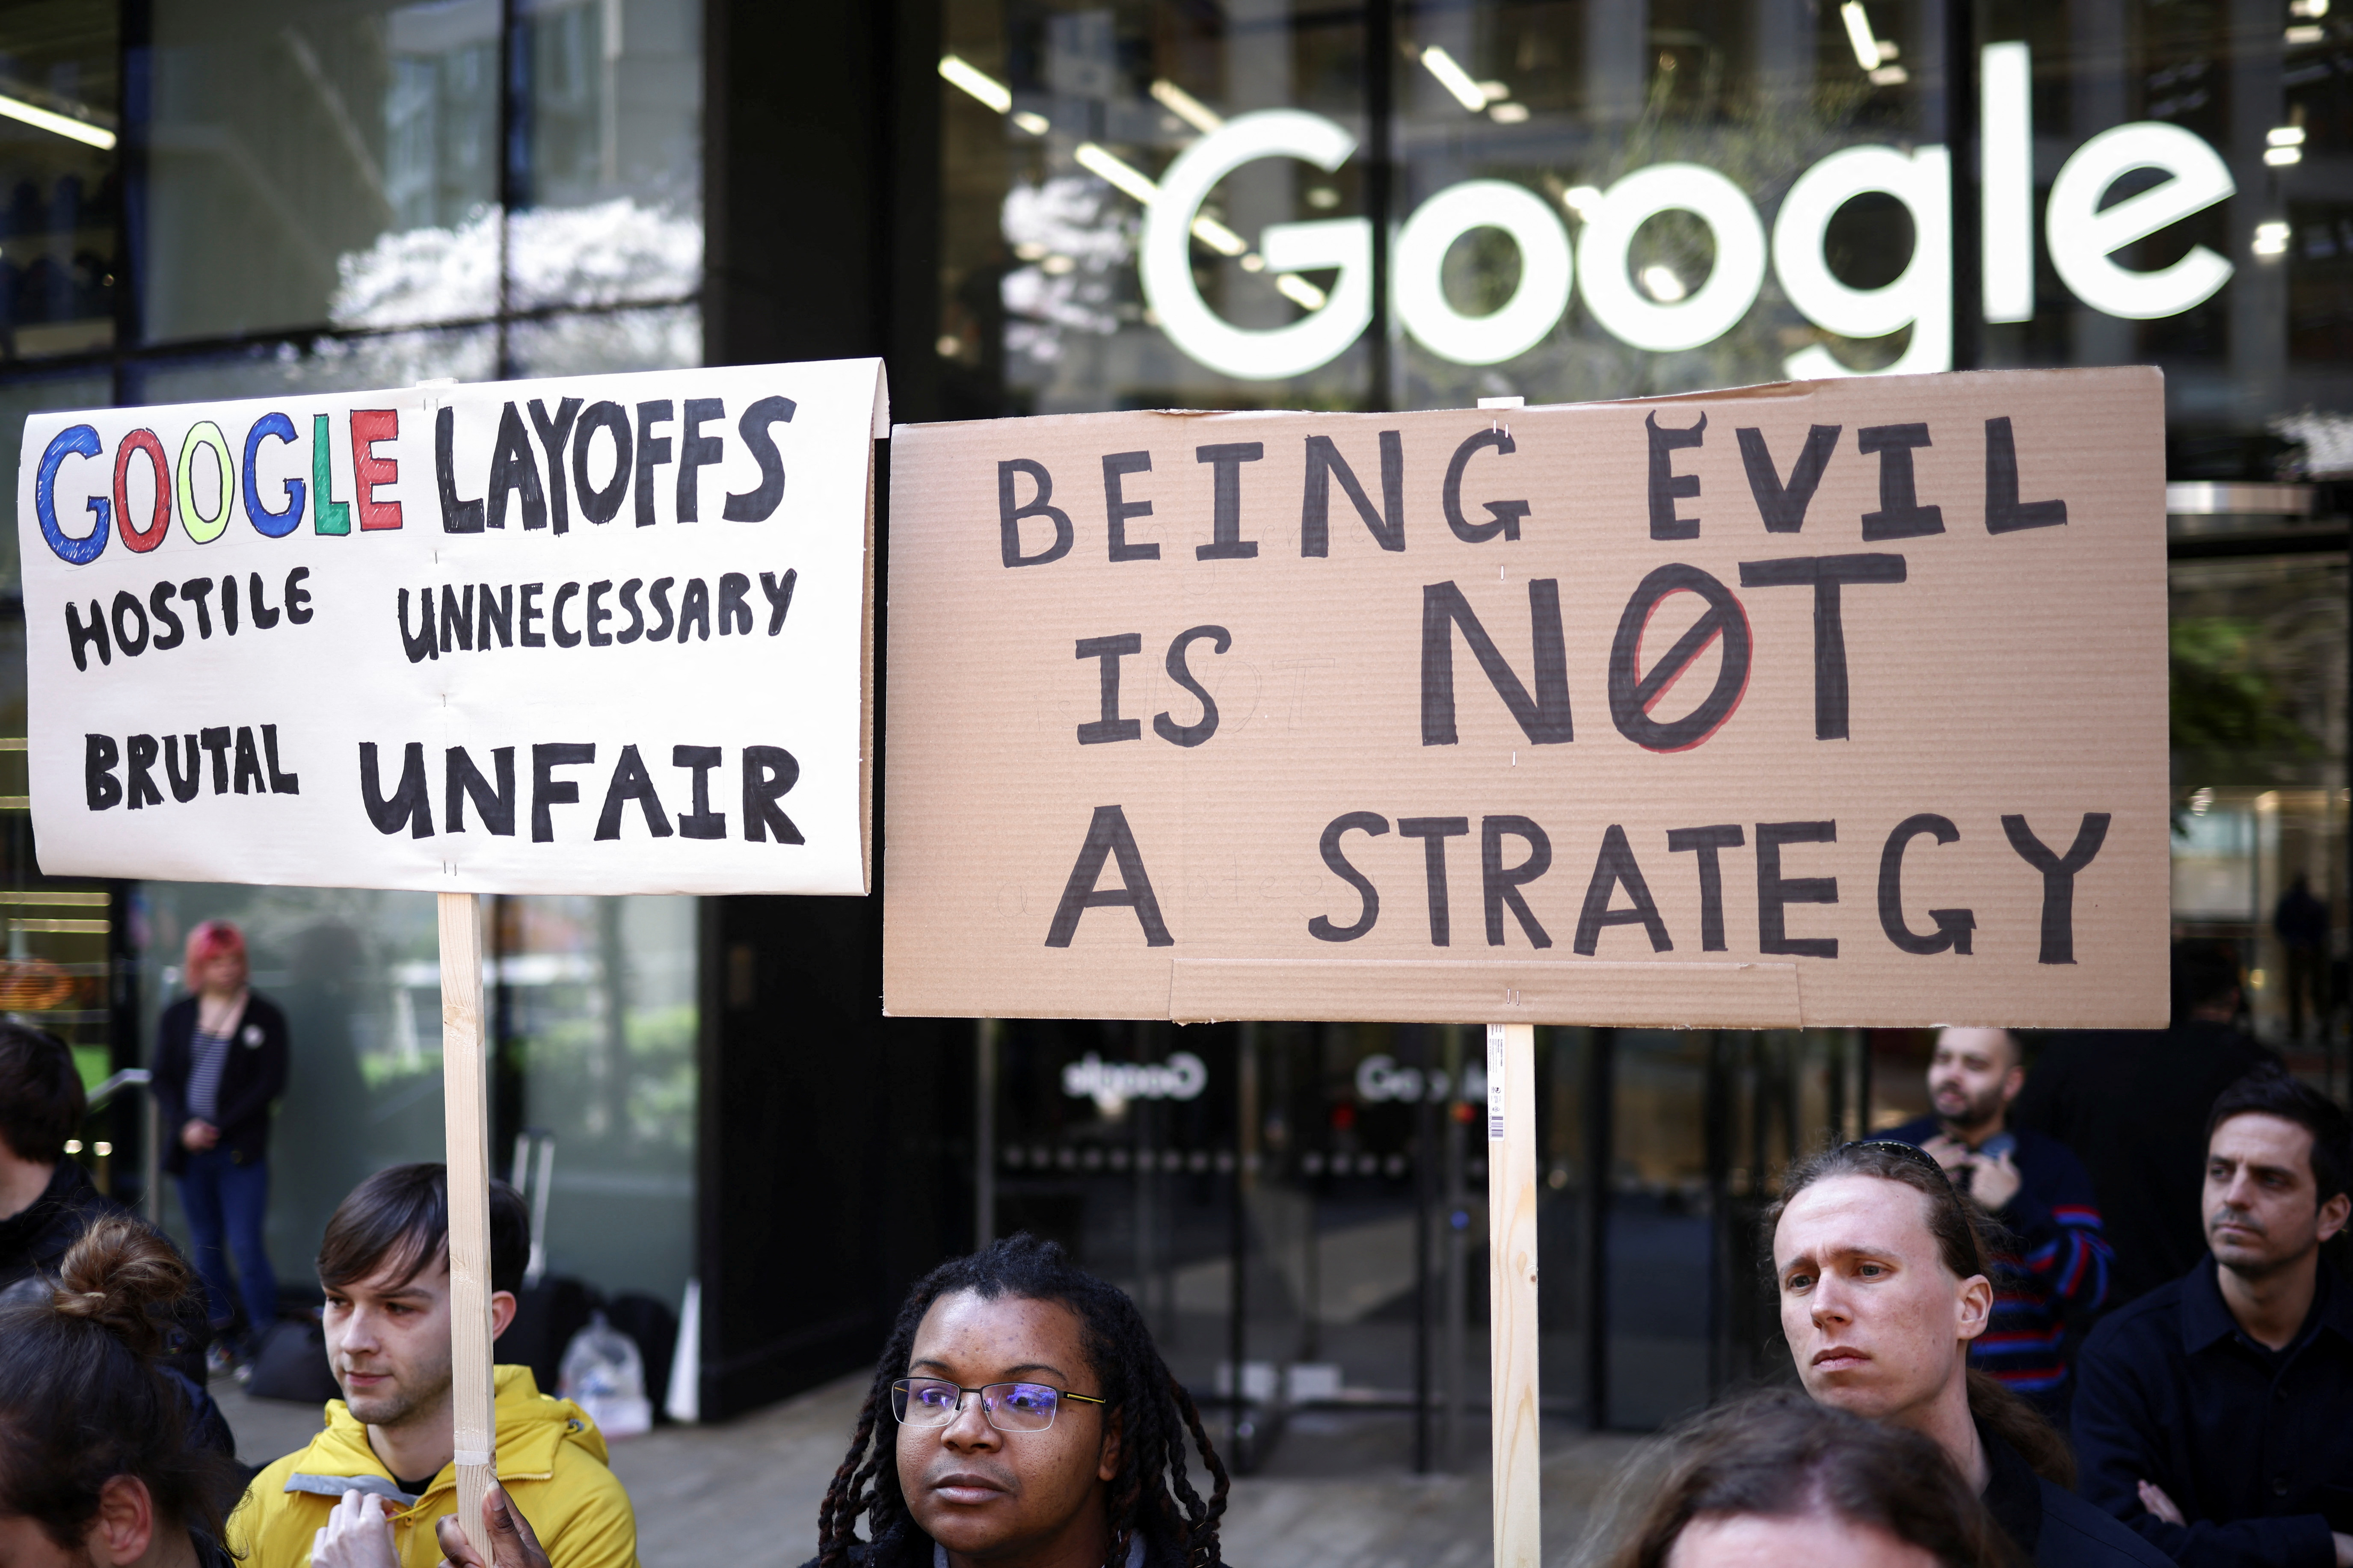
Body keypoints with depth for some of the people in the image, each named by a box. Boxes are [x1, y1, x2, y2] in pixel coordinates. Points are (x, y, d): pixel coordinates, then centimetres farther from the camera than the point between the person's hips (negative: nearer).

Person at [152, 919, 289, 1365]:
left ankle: (263, 1337, 1)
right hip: (190, 1150, 4)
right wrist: (185, 1126, -11)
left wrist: (218, 1127, -11)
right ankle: (221, 1336, 20)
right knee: (204, 1247, 10)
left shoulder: (265, 1017, -1)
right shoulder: (177, 1017, 9)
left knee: (246, 1245, -8)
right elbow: (163, 1079, 6)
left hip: (240, 1151, -4)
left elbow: (270, 1084, -6)